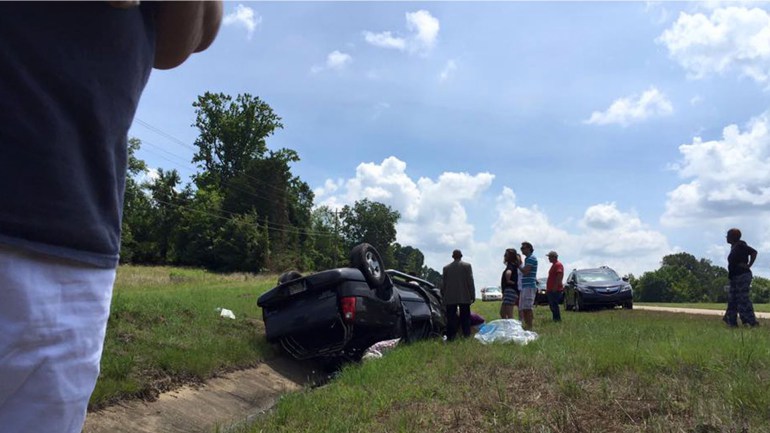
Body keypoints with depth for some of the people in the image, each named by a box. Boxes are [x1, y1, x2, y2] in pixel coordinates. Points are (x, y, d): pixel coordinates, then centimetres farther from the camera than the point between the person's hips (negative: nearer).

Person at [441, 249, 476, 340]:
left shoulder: (446, 268, 5)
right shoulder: (467, 266, 0)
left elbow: (443, 284, 7)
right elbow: (470, 282, -3)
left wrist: (443, 297, 14)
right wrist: (472, 295, 2)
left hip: (450, 298, 1)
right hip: (464, 297, -1)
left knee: (451, 318, 4)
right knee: (465, 317, 6)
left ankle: (450, 336, 1)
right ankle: (466, 335, 7)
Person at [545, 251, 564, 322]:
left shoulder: (558, 265, -11)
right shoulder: (554, 265, 21)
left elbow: (559, 277, -21)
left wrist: (555, 287, -26)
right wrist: (547, 289, 24)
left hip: (555, 290, -10)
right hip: (550, 290, 10)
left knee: (554, 305, -10)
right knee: (552, 305, 12)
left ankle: (557, 319, -7)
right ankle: (555, 319, 17)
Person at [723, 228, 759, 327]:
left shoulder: (740, 246, -13)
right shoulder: (734, 247, 14)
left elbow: (754, 252, -21)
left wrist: (748, 265, -18)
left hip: (742, 276, -10)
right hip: (735, 277, 10)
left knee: (743, 299, -9)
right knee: (732, 299, 9)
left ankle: (752, 322, -3)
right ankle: (731, 322, 13)